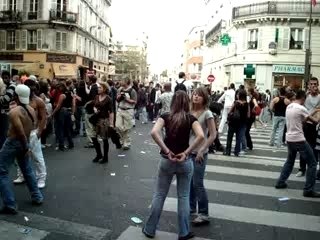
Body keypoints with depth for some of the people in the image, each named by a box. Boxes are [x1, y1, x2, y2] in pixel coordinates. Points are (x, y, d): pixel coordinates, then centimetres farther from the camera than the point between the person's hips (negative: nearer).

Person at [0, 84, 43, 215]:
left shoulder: (14, 111, -21)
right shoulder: (32, 110, 1)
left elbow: (21, 133, -24)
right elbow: (31, 129, 5)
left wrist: (26, 147, -15)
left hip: (12, 143, -7)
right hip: (24, 143, 7)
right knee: (27, 170, 21)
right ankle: (37, 197, 26)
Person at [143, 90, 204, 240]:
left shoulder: (165, 116, -1)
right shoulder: (191, 118, -2)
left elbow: (154, 132, -19)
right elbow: (201, 136, -18)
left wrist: (166, 151, -14)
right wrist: (186, 152, -12)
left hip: (166, 161, 1)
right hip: (185, 162, 0)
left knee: (159, 195, 13)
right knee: (183, 196, 13)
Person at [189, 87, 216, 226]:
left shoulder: (207, 113, -13)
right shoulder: (189, 112, 3)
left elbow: (213, 135, -13)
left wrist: (202, 151, -17)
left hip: (199, 153, -6)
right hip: (188, 151, 6)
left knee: (198, 183, -3)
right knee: (189, 181, 14)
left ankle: (204, 215, 9)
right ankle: (191, 208, 32)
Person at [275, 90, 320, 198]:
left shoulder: (289, 107, 10)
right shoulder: (301, 108, -15)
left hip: (289, 139, 9)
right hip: (299, 140, -9)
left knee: (289, 161, 26)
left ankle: (280, 182, 28)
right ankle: (308, 190, 3)